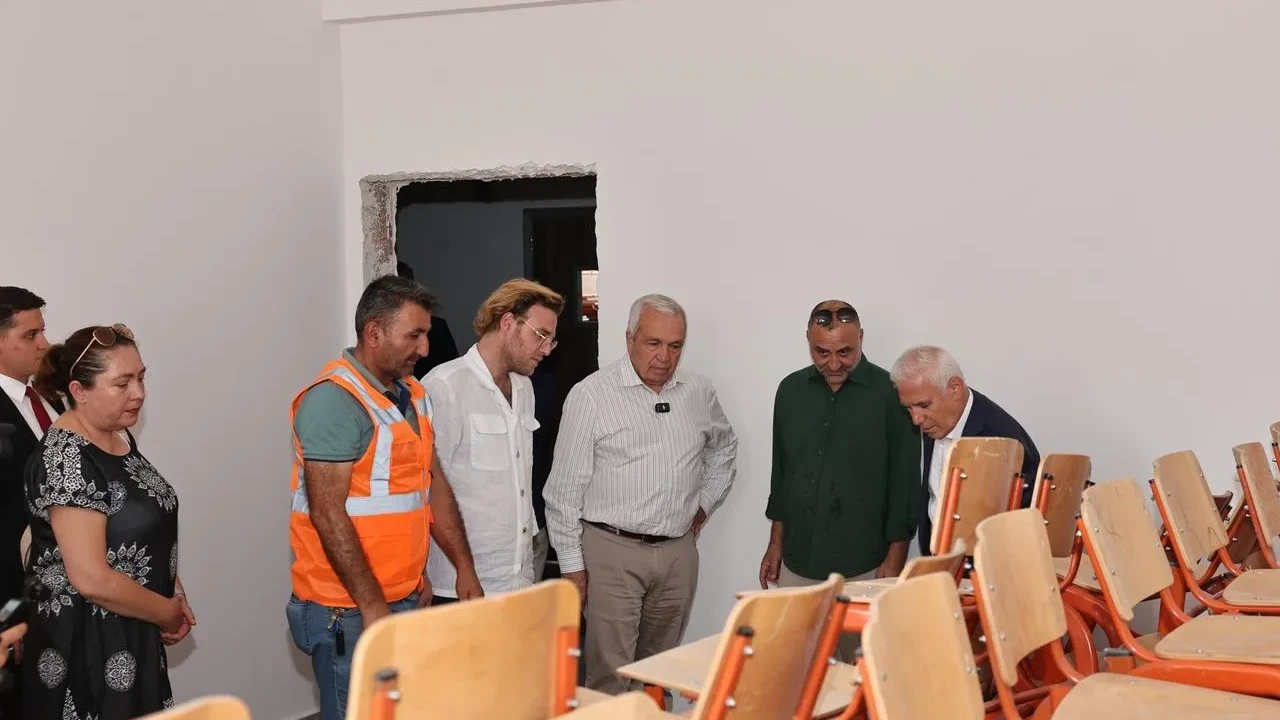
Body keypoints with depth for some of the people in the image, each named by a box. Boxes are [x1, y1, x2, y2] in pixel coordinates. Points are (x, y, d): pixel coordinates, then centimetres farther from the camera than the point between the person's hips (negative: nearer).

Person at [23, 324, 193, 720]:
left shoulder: (119, 438, 6)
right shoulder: (67, 460, -21)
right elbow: (92, 579, -25)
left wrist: (176, 595, 2)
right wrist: (167, 613, -12)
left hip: (131, 640, 8)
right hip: (85, 649, -8)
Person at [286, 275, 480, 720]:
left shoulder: (411, 392, 11)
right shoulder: (335, 400, -16)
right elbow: (327, 514, -20)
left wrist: (464, 568, 11)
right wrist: (372, 605, -19)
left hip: (407, 598, 8)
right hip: (350, 609, -8)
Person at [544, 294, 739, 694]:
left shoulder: (699, 394, 7)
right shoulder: (591, 395, -8)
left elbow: (724, 448, 28)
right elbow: (565, 491, -6)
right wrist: (572, 565, -8)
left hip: (678, 551, 5)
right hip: (612, 551, -5)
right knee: (610, 675, -6)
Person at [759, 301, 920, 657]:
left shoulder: (889, 394, -7)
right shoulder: (792, 390, 8)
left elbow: (905, 481, -5)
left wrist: (895, 558, -7)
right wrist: (776, 543, 16)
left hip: (862, 566, -4)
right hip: (798, 563, 4)